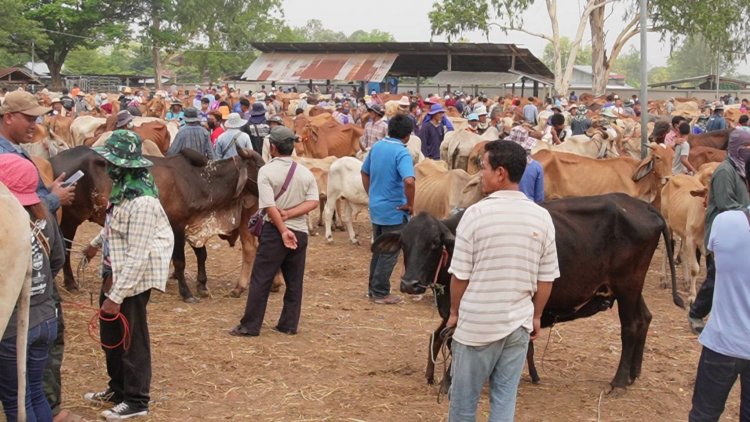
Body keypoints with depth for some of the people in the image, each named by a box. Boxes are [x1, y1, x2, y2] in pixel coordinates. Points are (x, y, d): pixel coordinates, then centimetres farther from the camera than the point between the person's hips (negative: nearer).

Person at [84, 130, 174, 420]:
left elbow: (137, 256, -27)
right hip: (114, 274, 9)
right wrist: (96, 244, 41)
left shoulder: (142, 202, -27)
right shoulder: (123, 190, 3)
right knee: (110, 335, 20)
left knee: (132, 340, 5)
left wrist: (116, 297, -26)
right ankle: (118, 388, 37)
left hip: (133, 280, -9)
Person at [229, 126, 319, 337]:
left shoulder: (266, 171, -10)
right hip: (300, 231, 4)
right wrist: (290, 214, -10)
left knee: (260, 280, 1)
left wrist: (283, 231, -14)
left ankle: (250, 326, 3)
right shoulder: (305, 173, 4)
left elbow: (269, 206, -17)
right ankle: (289, 325, 16)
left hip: (274, 230, -4)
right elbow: (313, 202, -4)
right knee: (294, 282, 12)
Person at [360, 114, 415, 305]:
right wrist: (410, 205, -19)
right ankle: (381, 293, 10)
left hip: (376, 208, 7)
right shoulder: (402, 153, -19)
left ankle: (373, 288, 27)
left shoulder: (377, 147, 4)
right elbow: (409, 181, -33)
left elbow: (365, 172, 15)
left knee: (378, 250, 20)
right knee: (390, 254, 5)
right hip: (394, 211, -7)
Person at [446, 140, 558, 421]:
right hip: (519, 323, 3)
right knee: (505, 397, 13)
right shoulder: (542, 217, -3)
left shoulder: (476, 214, -14)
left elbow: (460, 274, -9)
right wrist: (536, 316, 17)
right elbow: (546, 278, 3)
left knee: (463, 398, 13)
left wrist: (454, 312, 7)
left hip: (476, 323, -3)